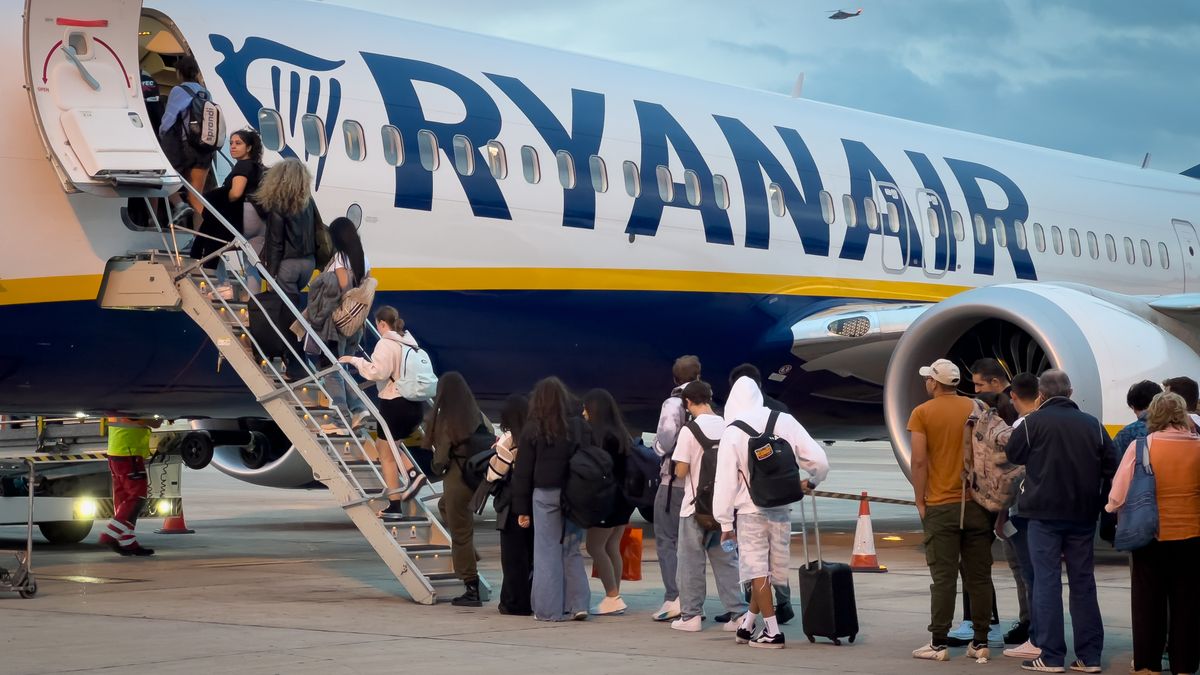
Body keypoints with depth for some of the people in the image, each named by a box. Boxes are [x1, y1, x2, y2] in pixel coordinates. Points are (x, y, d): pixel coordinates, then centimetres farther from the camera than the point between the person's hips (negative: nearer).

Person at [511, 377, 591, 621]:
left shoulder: (532, 430, -4)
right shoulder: (579, 427, -1)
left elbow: (523, 472, -2)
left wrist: (521, 509, 4)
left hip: (545, 495, -2)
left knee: (548, 553, 5)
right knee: (572, 550, 13)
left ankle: (550, 609, 6)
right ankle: (577, 604, 8)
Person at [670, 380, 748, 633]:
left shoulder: (689, 430, -13)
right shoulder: (727, 427, 1)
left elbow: (680, 471, -13)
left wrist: (678, 473, 9)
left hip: (696, 506, -4)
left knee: (691, 562, 5)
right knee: (727, 560, 9)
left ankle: (691, 615, 8)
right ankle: (738, 613, 5)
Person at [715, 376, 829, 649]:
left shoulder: (733, 432, -7)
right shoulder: (785, 422, -1)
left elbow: (726, 480, -6)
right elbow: (819, 460, -3)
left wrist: (725, 522, 0)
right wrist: (811, 481, 18)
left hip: (751, 511, -3)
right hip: (781, 509, 3)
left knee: (758, 571, 1)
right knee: (769, 571, 14)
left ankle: (772, 631, -3)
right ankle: (747, 626, 23)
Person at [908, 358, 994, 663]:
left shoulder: (923, 413, -4)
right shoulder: (978, 410, 4)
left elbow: (919, 460, -9)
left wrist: (920, 501, -1)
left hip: (941, 505, -3)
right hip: (977, 504, 3)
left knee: (944, 577, -1)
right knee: (979, 576, 6)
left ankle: (939, 643, -1)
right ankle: (980, 642, 8)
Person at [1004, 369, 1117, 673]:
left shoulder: (1033, 422, -6)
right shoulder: (1093, 425, 4)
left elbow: (1011, 457, 2)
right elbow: (1111, 467, 5)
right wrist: (1097, 503, 13)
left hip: (1044, 514, -3)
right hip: (1084, 515, 4)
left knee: (1047, 582, 1)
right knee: (1083, 583, 10)